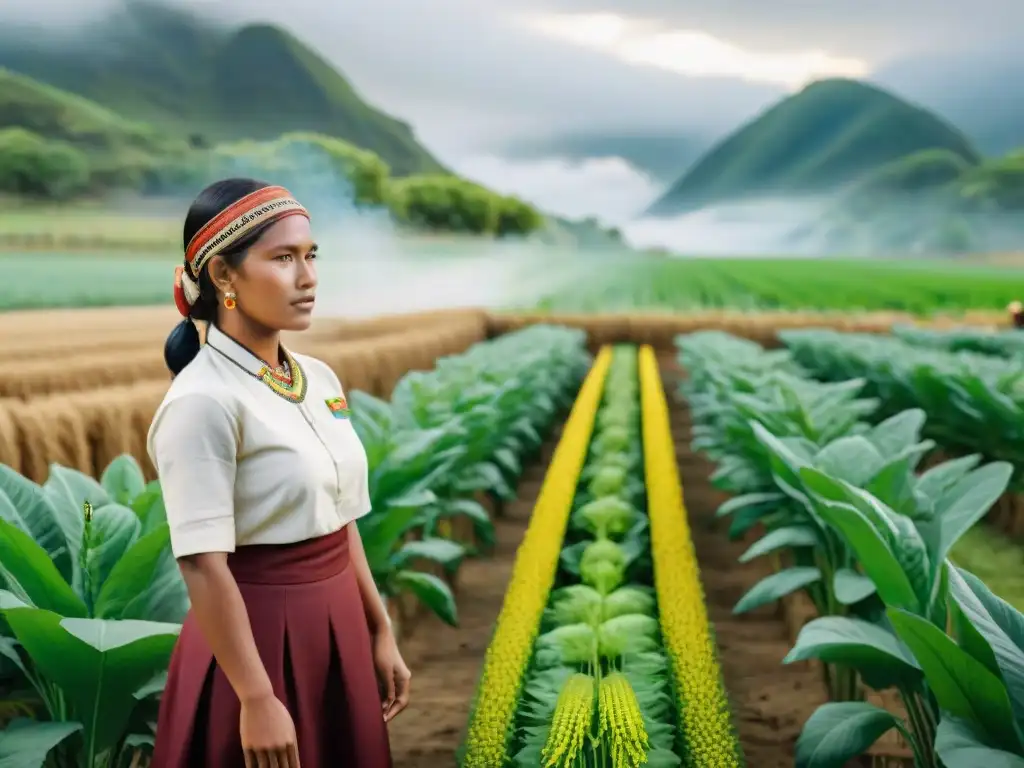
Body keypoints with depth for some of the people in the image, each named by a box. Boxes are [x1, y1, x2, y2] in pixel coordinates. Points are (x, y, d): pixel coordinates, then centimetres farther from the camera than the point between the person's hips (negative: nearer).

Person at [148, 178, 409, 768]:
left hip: (338, 628, 7)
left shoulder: (321, 379, 4)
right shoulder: (203, 401, -18)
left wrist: (380, 633, 12)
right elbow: (203, 565, -21)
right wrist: (256, 700, -21)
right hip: (259, 636, -7)